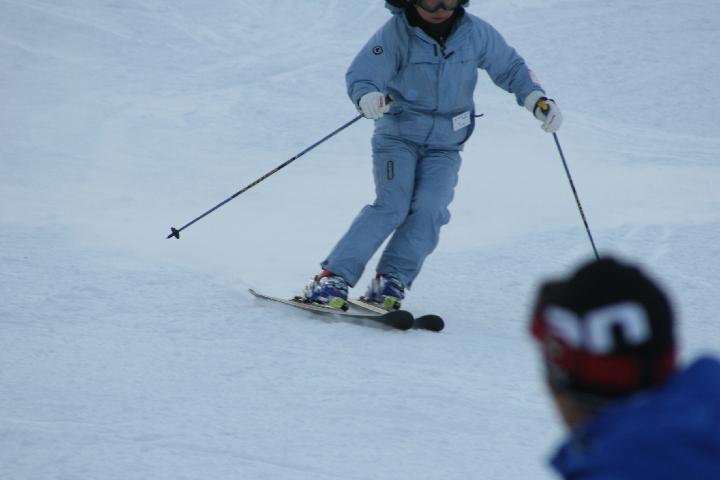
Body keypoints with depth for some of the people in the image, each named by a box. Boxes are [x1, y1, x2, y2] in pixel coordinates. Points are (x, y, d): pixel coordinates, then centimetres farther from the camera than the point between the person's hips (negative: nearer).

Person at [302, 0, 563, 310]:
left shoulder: (475, 33, -4)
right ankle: (333, 278, -20)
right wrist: (368, 97, -42)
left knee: (429, 209, -20)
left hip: (444, 146, 3)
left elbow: (510, 68, 9)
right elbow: (360, 75, -19)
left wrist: (539, 101, -5)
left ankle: (390, 283, -15)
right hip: (398, 135, -3)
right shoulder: (396, 33, -14)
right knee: (392, 206, -21)